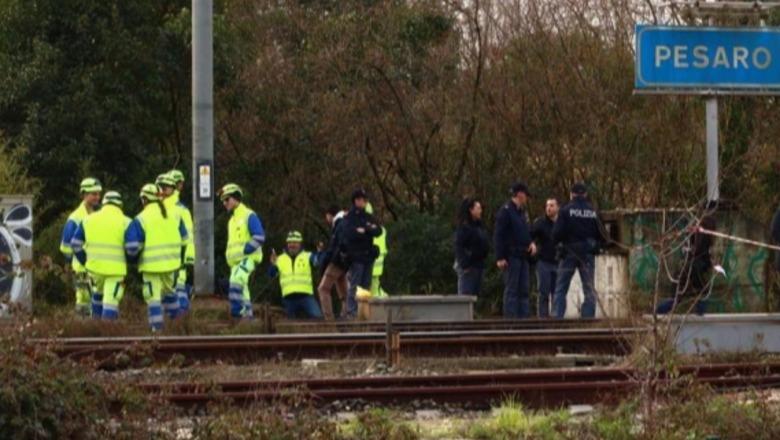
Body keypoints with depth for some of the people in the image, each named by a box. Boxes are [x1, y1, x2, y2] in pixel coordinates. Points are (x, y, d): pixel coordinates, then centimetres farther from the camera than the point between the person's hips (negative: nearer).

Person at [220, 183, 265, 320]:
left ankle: (237, 310, -30)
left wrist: (244, 251, -18)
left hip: (247, 258, -9)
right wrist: (229, 255, 11)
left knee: (236, 280, -29)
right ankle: (247, 313, 13)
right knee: (242, 289, 9)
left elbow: (259, 237, -15)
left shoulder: (249, 216, -6)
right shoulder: (232, 220, 20)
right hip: (235, 261, 9)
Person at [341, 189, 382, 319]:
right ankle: (351, 311, -8)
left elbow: (378, 231, 5)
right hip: (356, 255, -6)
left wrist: (363, 230, -12)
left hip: (368, 254, 6)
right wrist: (369, 231, -11)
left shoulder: (369, 217, 16)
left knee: (366, 285, 7)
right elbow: (349, 234, -19)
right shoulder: (349, 218, -3)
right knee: (354, 285, -9)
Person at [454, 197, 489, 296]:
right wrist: (465, 265, -23)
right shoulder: (464, 227, -12)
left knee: (475, 294, 10)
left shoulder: (479, 226, 14)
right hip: (468, 267, -9)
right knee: (465, 294, -10)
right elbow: (459, 247, -18)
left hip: (478, 265, 9)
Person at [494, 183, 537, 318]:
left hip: (522, 256, 8)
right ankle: (510, 318, -8)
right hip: (511, 256, -8)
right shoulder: (506, 211, -8)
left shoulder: (521, 212, 18)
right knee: (511, 290, -8)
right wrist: (500, 257, -19)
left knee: (523, 290, 8)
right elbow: (498, 236, -13)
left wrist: (531, 243, 3)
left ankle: (524, 316, 9)